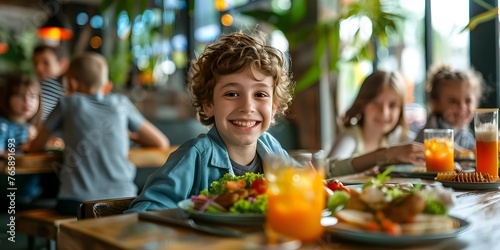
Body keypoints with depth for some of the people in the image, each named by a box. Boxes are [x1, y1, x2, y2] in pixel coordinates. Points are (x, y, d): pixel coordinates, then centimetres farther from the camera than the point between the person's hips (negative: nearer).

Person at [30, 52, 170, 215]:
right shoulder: (121, 103, 10)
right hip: (121, 200, 1)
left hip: (76, 203, 0)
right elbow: (161, 143, 14)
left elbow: (36, 147, 17)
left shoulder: (67, 104, 6)